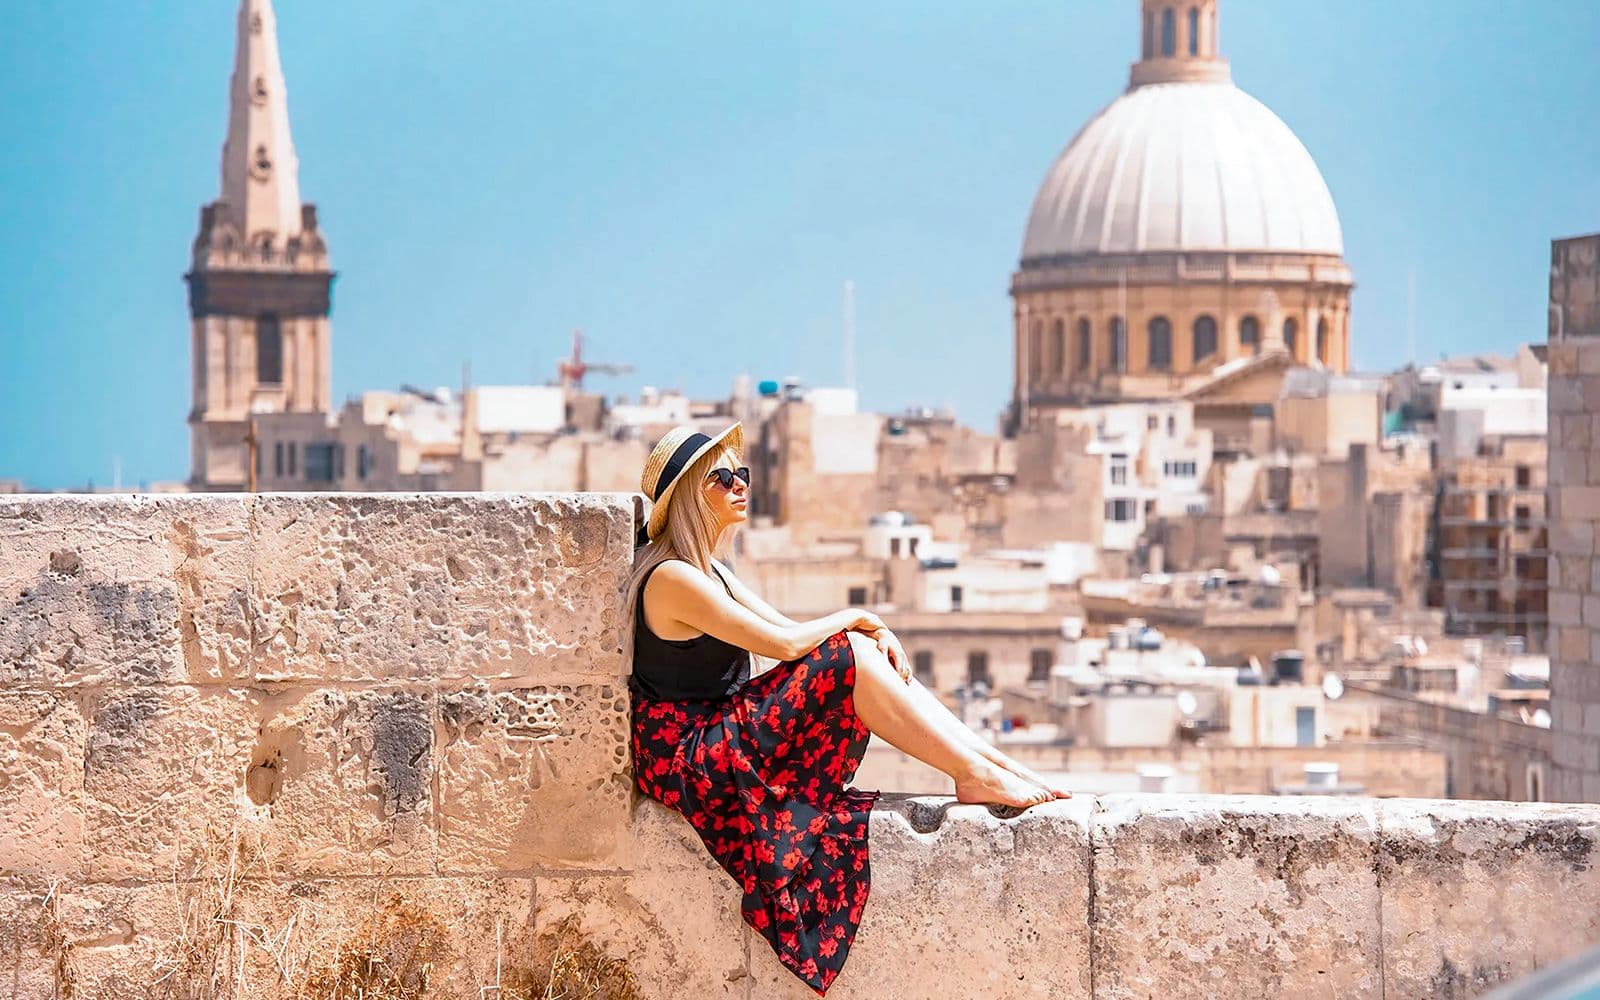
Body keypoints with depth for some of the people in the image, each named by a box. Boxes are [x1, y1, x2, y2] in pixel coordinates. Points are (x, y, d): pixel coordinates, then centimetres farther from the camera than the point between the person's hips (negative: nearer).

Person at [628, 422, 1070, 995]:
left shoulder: (708, 569, 15)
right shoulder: (672, 578, -18)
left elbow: (788, 631, 13)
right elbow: (786, 643, -21)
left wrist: (875, 631, -3)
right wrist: (858, 617, -4)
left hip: (724, 734, 10)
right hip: (686, 758, -10)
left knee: (864, 651, 0)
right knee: (850, 659, -19)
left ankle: (992, 760, -2)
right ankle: (975, 777, -14)